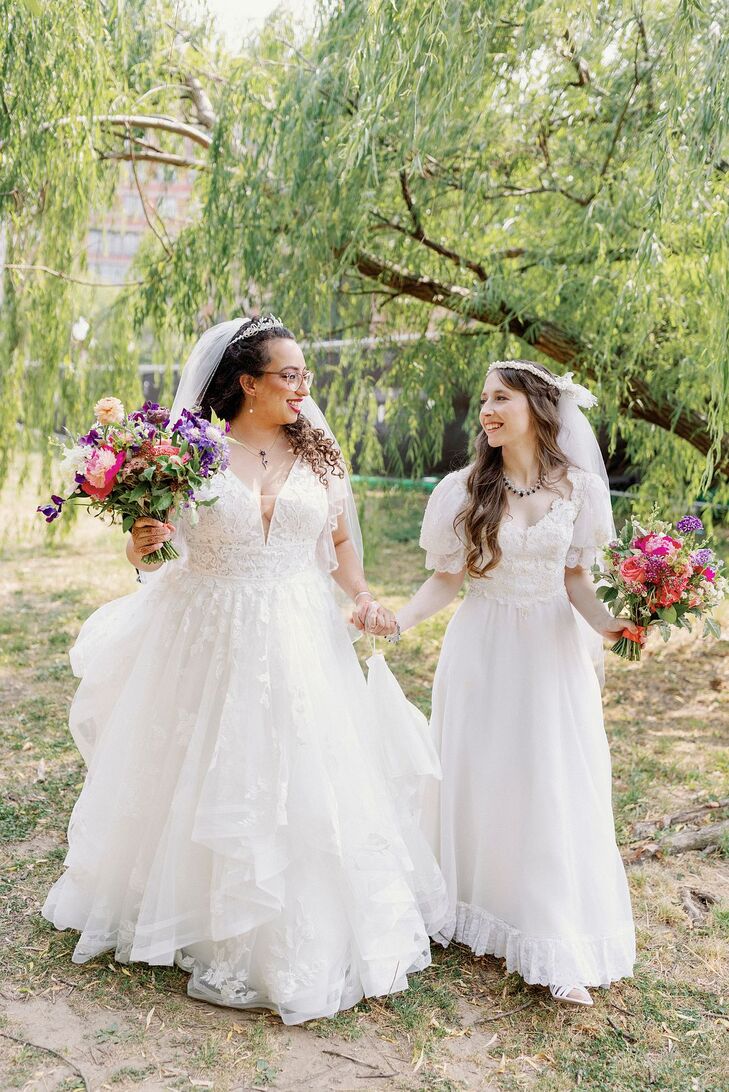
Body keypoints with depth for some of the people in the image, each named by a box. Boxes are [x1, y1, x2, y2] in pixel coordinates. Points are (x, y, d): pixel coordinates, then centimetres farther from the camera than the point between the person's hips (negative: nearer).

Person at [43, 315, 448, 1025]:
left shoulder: (317, 453, 5)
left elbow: (339, 541, 15)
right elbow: (149, 549, 3)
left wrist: (361, 596, -1)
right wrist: (141, 547, -19)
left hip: (299, 641, 2)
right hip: (208, 640, -2)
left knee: (302, 785, 6)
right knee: (202, 783, 10)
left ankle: (305, 939, 26)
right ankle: (193, 915, 34)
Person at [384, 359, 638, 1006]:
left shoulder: (578, 488, -1)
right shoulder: (465, 490, -3)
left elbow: (577, 582, 2)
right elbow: (447, 580, -1)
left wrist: (603, 622, -17)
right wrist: (396, 620, -16)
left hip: (552, 650, 0)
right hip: (482, 648, 0)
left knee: (555, 790, 1)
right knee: (481, 782, 7)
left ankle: (561, 953, 11)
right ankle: (480, 918, 26)